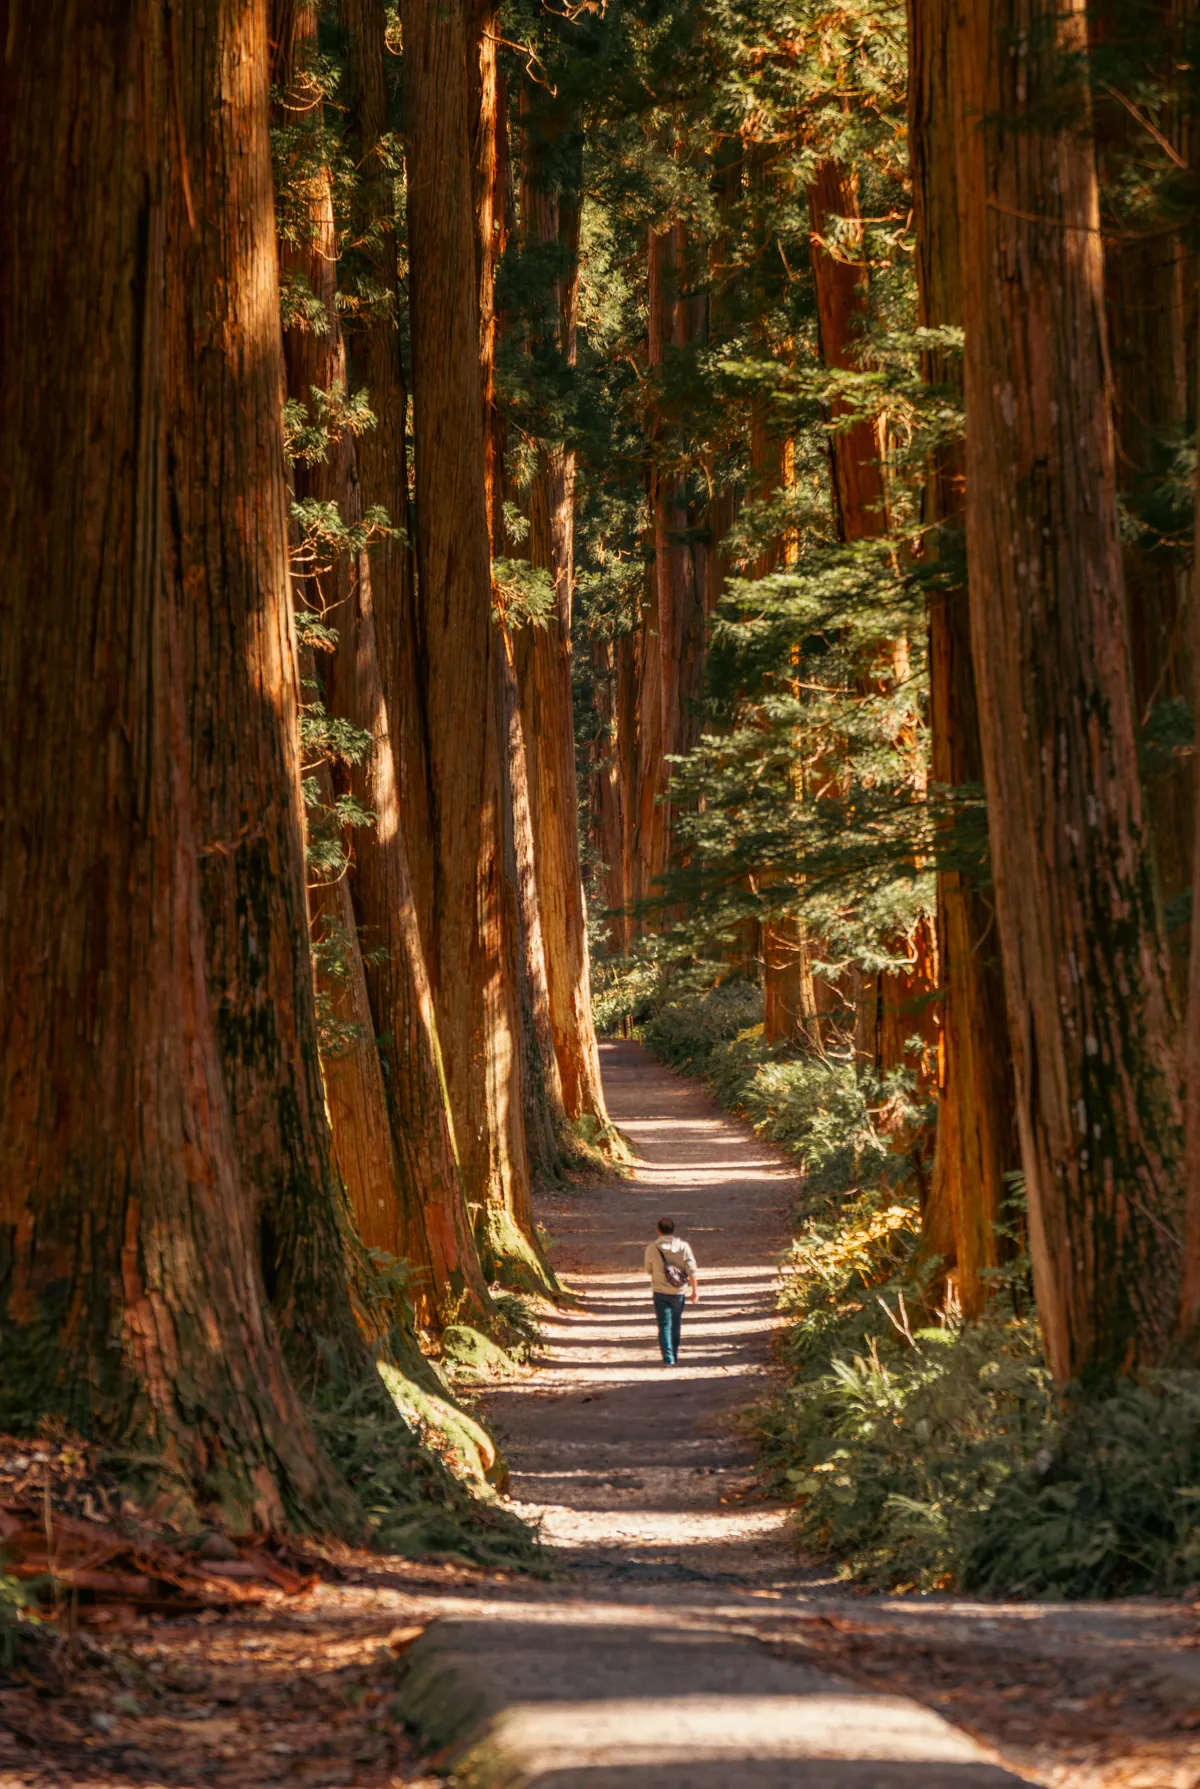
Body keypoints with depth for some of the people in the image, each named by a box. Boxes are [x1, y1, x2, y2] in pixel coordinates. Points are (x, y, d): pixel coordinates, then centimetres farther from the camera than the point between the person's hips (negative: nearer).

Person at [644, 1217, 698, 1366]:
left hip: (660, 1292, -2)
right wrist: (695, 1290, -1)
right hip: (678, 1292, 2)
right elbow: (691, 1271, -8)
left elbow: (649, 1270, 3)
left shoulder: (652, 1249, -10)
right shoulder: (683, 1247, -8)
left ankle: (668, 1357, -10)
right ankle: (675, 1355, 29)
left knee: (664, 1325, 1)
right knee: (676, 1324, 18)